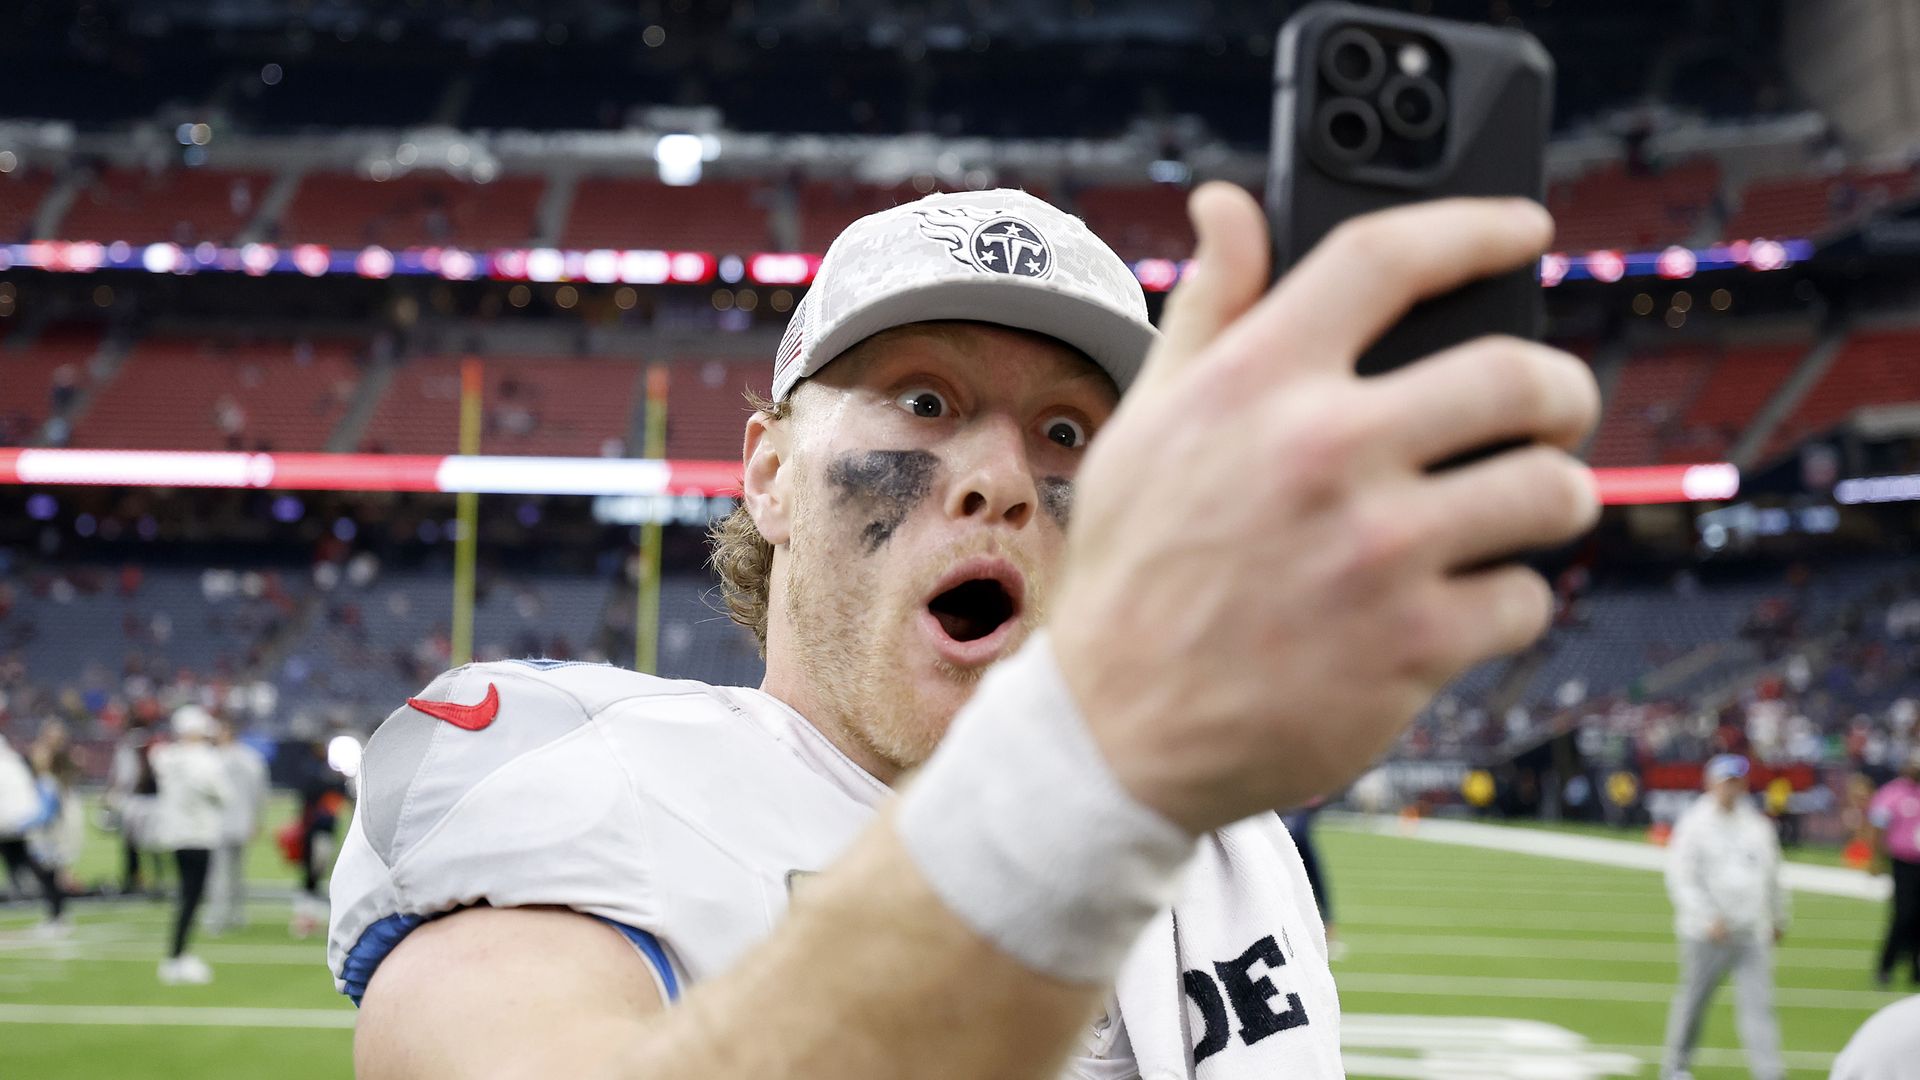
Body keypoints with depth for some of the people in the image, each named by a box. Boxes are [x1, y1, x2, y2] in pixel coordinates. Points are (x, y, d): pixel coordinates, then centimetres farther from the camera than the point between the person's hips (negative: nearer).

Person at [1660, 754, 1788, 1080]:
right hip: (1706, 934, -4)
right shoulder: (1694, 825, -7)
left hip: (1752, 933, 4)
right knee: (1694, 999, 7)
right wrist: (1709, 918, -20)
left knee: (1758, 1002, -4)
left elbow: (1772, 876, 21)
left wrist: (1778, 919, 25)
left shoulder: (1757, 824, 10)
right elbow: (1682, 879, -12)